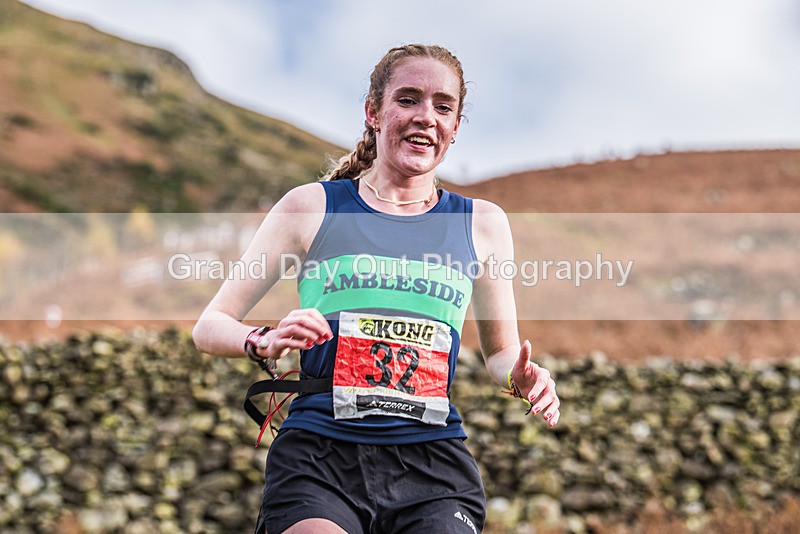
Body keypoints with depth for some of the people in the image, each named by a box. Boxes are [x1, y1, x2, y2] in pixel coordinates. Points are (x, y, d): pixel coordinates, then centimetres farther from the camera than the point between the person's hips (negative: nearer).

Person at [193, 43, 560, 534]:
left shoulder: (483, 224, 11)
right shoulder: (311, 207, 6)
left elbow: (501, 351, 22)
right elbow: (209, 326, 6)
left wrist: (522, 378, -1)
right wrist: (267, 341, -15)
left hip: (432, 462, 2)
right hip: (318, 456, -2)